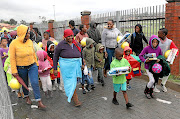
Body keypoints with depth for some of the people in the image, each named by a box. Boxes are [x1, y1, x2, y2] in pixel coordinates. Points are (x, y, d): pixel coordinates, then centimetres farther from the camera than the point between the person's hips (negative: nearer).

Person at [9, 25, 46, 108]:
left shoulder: (30, 41, -3)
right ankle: (26, 96, 44)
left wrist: (36, 63, 13)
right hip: (21, 68, -2)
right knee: (24, 84, 17)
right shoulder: (14, 43, -14)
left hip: (32, 66, 2)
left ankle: (39, 102, 3)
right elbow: (12, 58, -11)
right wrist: (14, 71, -11)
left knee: (35, 83, -5)